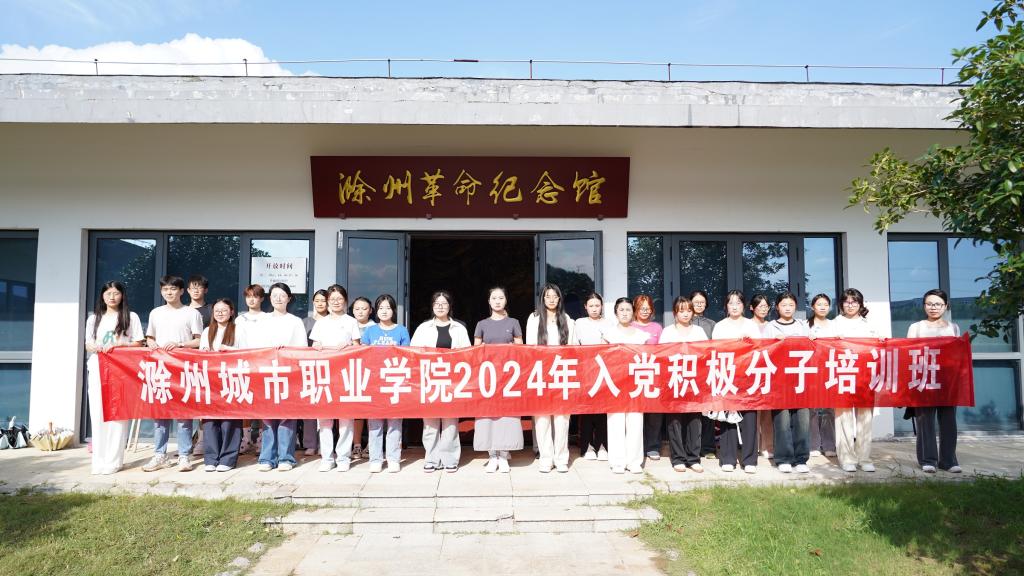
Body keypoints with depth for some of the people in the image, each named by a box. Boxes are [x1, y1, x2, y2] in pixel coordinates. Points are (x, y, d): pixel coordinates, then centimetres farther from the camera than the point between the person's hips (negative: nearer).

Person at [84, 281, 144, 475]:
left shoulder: (131, 317, 7)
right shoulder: (94, 318, 18)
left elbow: (138, 344, 4)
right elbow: (88, 345, 17)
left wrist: (118, 345, -12)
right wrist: (96, 347, -6)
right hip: (97, 370, 3)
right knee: (97, 414, 0)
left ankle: (113, 460, -3)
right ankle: (99, 460, 5)